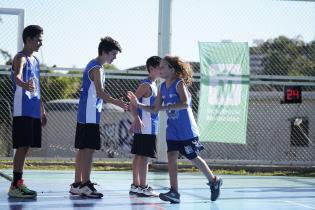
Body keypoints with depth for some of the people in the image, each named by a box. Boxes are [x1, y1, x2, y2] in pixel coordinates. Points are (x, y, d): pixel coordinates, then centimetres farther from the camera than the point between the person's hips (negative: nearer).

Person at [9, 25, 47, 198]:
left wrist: (42, 111, 25)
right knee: (22, 147, -9)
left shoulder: (35, 60, 18)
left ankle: (19, 183, 16)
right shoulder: (20, 58, -9)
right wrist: (24, 85, -53)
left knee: (26, 147, 10)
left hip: (34, 112, 8)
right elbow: (16, 76, -31)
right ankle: (15, 186, -7)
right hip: (22, 111, -8)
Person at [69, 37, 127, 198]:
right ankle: (85, 185, -10)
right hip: (90, 114, -10)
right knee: (89, 149, -10)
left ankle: (77, 184, 15)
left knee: (83, 149, 11)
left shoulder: (94, 65, 18)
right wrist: (118, 103, -22)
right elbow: (100, 93, -22)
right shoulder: (96, 68, -13)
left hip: (84, 114, 10)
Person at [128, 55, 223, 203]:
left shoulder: (179, 83, -14)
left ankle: (214, 181, 25)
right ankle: (174, 193, -8)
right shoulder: (162, 87, 7)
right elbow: (155, 109, 10)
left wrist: (165, 107, -32)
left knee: (194, 158, 4)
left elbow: (185, 103, -29)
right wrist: (138, 105, -2)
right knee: (171, 157, -6)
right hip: (172, 131, 6)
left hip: (187, 130, -6)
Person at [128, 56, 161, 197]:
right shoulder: (146, 85, -12)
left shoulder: (153, 85, 17)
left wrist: (136, 122, 21)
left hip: (150, 127, 9)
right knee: (144, 156, -8)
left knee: (139, 156, 11)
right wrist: (137, 119, -29)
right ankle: (143, 188, -7)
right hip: (145, 127, -9)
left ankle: (135, 186, 15)